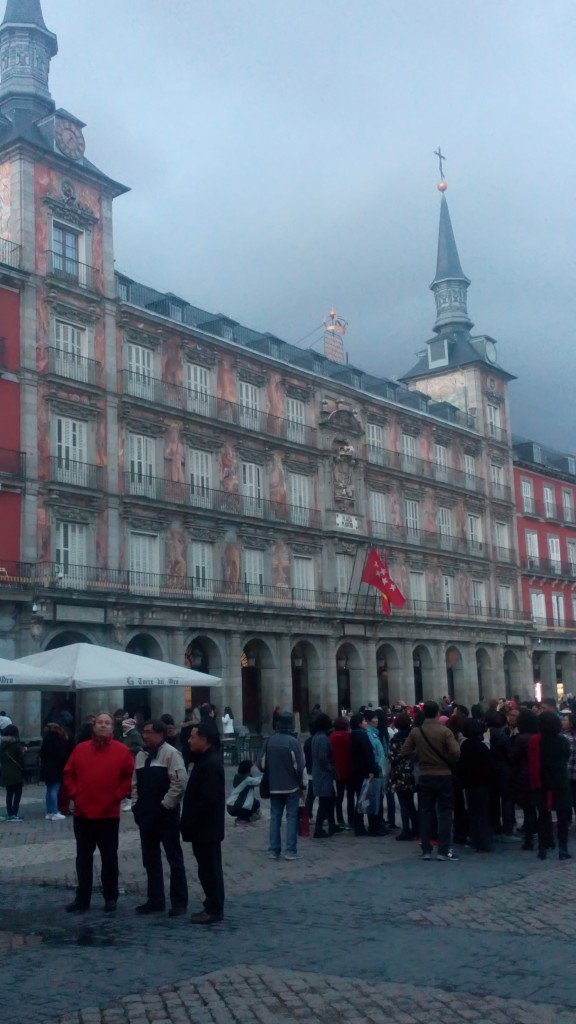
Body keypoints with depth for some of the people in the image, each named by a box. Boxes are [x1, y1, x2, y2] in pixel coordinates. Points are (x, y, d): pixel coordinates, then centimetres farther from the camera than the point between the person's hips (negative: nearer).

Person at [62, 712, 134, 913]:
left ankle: (110, 898, 18)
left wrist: (117, 796, -8)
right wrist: (74, 794, -1)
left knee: (109, 857, 7)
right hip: (82, 813, 3)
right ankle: (82, 899, 18)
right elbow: (69, 774, 10)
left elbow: (130, 777, -1)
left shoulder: (122, 750, -3)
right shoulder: (80, 749, 4)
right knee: (83, 858, 9)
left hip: (109, 814, -2)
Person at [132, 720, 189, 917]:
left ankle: (179, 902, 8)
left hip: (166, 814, -7)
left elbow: (179, 783, -18)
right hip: (146, 815, 7)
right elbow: (135, 783, 17)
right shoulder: (141, 755, 12)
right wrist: (136, 805, 6)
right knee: (150, 859, 13)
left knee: (174, 858, 1)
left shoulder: (171, 753, -11)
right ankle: (155, 900, 24)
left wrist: (165, 805, -16)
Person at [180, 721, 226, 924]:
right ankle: (213, 907, 23)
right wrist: (190, 823, 13)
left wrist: (190, 824, -19)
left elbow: (207, 799, -25)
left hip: (206, 827, -10)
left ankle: (214, 910, 5)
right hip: (204, 827, 10)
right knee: (209, 868, 15)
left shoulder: (210, 763, -20)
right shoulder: (206, 759, 12)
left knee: (209, 869, -2)